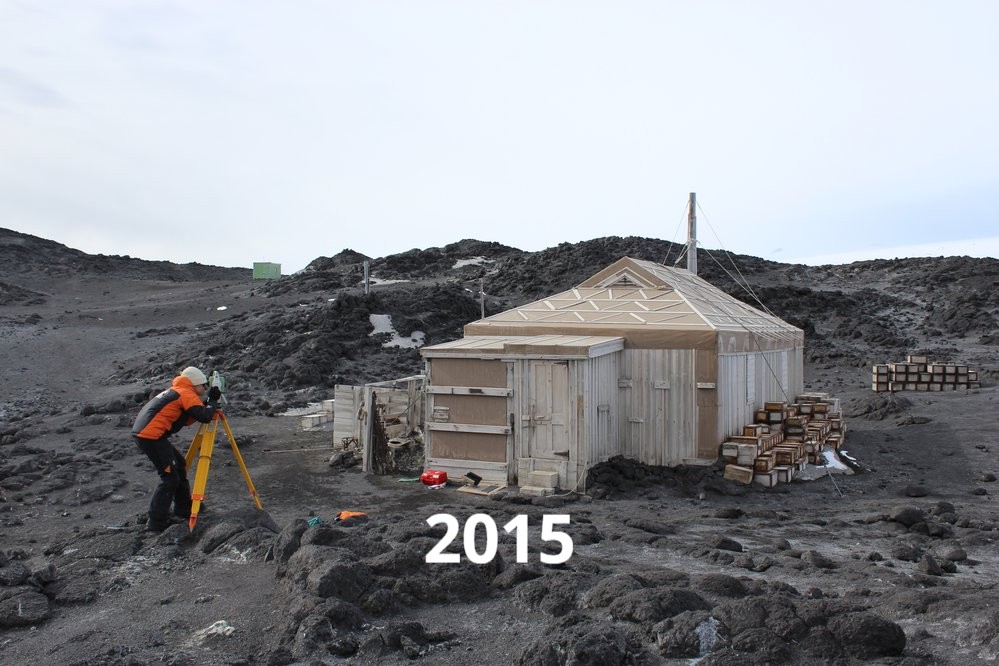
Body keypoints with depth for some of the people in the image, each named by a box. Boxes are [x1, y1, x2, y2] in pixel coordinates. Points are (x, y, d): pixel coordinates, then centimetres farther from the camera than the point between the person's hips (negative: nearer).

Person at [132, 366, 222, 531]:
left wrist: (209, 406, 14)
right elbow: (205, 416, -17)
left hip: (142, 432, 10)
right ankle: (156, 521, -5)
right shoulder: (187, 394, -4)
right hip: (151, 435, -10)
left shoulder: (175, 391, 24)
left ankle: (184, 509, 25)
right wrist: (213, 401, 0)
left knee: (179, 465, 18)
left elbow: (187, 419, 25)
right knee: (170, 476, -6)